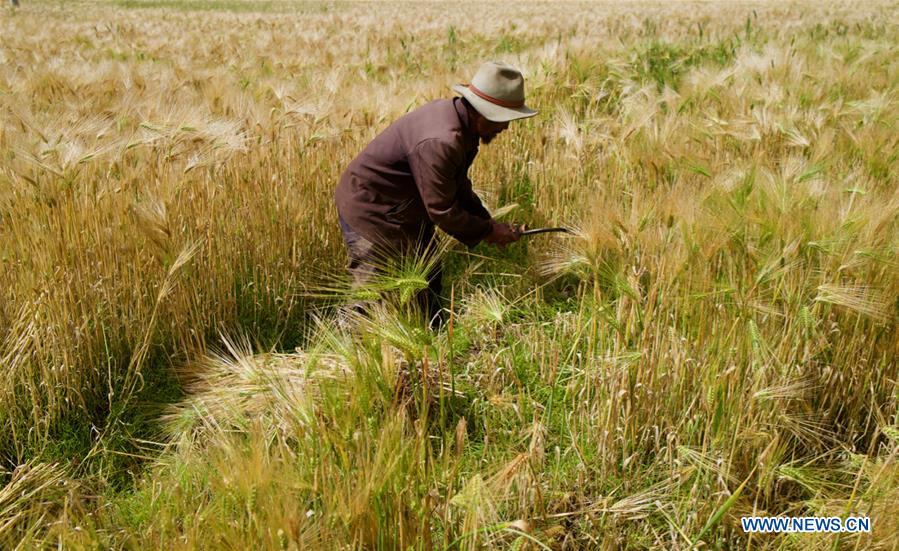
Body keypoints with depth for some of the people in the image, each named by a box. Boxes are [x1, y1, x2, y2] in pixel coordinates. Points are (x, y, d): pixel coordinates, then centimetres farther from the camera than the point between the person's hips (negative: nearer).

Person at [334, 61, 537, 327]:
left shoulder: (460, 121, -1)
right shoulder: (440, 142, -33)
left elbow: (458, 185, 13)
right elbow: (442, 211, -25)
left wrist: (487, 221, 5)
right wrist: (488, 231, -12)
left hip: (407, 211, 10)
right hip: (371, 212, -10)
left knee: (428, 284, 17)